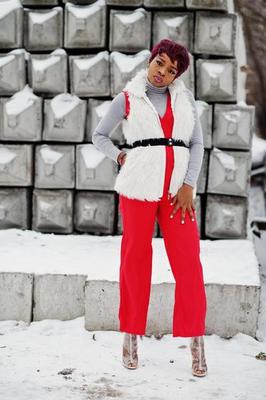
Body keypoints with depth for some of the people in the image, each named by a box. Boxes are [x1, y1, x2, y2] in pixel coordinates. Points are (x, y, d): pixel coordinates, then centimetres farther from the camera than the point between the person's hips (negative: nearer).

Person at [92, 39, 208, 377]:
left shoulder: (185, 97, 9)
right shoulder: (126, 99, 4)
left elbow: (196, 143, 6)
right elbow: (99, 136, 15)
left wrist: (188, 187, -6)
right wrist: (121, 159, -1)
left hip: (177, 187, 1)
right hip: (139, 185, -1)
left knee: (188, 261, -5)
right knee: (135, 260, 3)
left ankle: (196, 342, 2)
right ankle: (131, 336, 16)